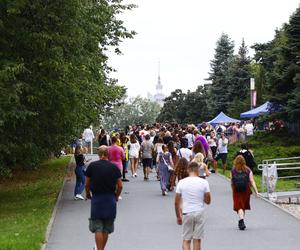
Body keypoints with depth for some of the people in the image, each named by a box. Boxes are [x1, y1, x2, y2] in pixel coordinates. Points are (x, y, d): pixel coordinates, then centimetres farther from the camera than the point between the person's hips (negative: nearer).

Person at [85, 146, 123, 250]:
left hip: (96, 198, -1)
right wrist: (116, 197, 16)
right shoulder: (114, 167, -2)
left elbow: (87, 184, 0)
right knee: (106, 229, 12)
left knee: (98, 229, 1)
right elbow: (120, 186, -1)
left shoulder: (92, 166, -5)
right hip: (110, 199, 1)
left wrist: (88, 194, 19)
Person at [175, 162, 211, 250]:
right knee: (197, 239, 8)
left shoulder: (181, 182, -4)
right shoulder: (204, 182, -5)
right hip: (199, 213, 0)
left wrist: (178, 216, 10)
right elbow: (208, 201, 1)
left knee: (186, 240, 7)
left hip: (186, 213, 0)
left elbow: (177, 202, -1)